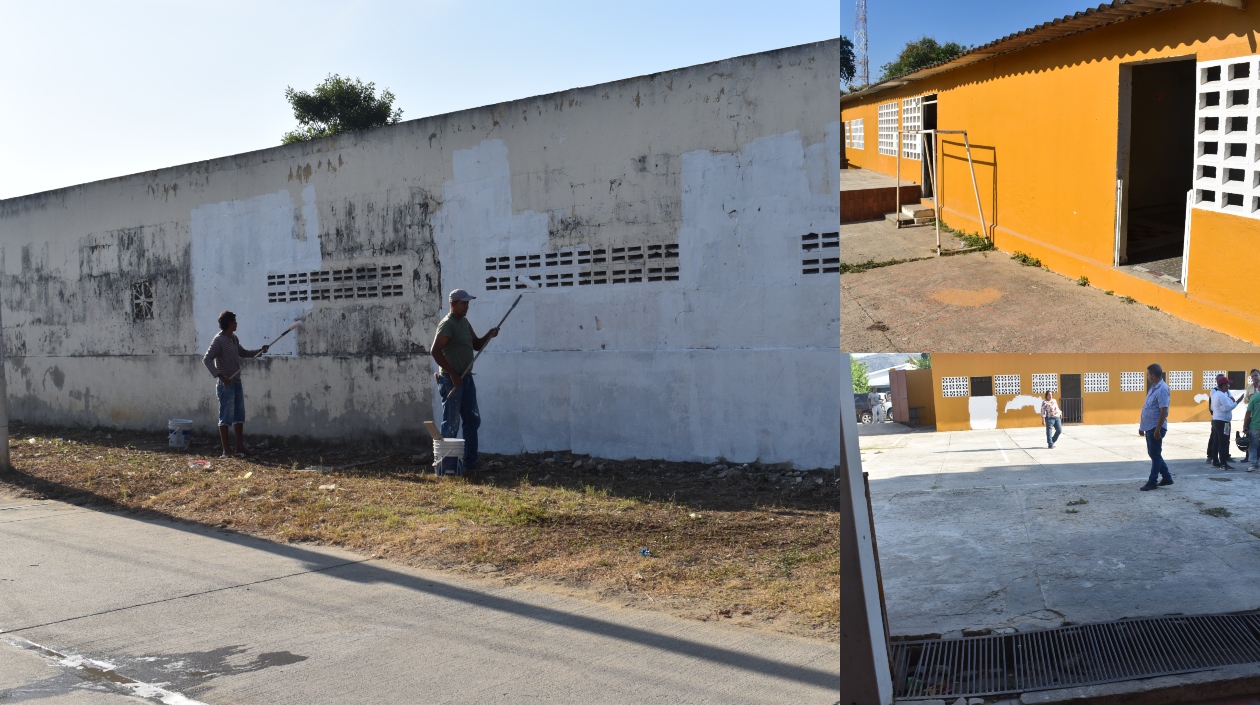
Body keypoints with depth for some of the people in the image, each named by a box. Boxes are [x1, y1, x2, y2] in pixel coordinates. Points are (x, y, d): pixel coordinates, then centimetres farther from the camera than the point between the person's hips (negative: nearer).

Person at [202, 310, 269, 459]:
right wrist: (220, 376, -28)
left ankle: (240, 447, 17)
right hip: (226, 384, -9)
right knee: (226, 417, -3)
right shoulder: (219, 340, -13)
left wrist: (259, 351, 18)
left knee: (239, 416, 11)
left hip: (237, 383, 9)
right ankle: (226, 451, 2)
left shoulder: (234, 339, 13)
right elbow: (206, 360, -20)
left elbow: (243, 353, 31)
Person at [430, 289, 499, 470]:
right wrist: (452, 374, -23)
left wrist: (489, 335, 1)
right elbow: (436, 351, -21)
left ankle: (470, 461, 17)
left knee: (472, 420, 11)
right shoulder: (447, 324, -13)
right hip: (451, 380, -9)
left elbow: (477, 345, 21)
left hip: (466, 378, 9)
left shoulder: (465, 322, 14)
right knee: (451, 423, -4)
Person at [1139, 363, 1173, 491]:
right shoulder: (1153, 388, 13)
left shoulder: (1162, 389, -18)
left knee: (1155, 455, -1)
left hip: (1155, 428, -10)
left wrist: (1157, 430, -23)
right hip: (1149, 427, 10)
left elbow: (1163, 412, -22)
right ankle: (1167, 477, 24)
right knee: (1153, 454, 15)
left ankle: (1152, 482, 5)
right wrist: (1142, 426, 21)